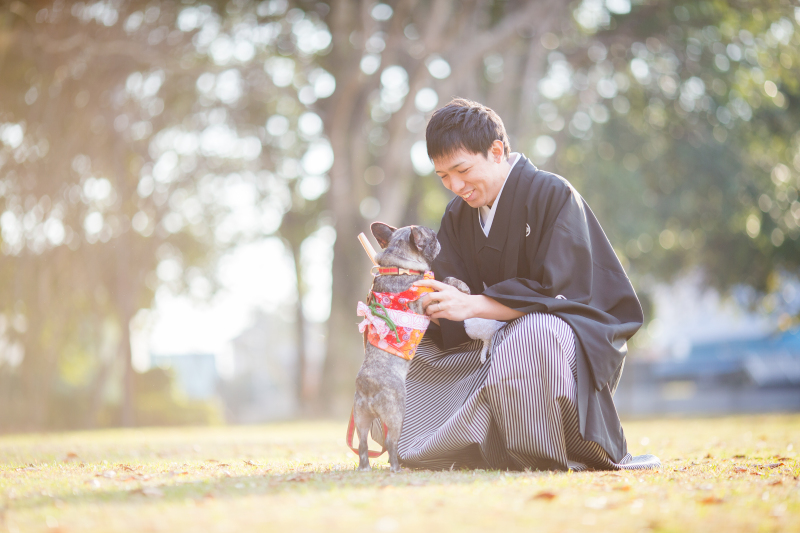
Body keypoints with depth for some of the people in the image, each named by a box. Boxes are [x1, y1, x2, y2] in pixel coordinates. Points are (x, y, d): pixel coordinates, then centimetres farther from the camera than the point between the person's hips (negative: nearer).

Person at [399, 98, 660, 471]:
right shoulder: (458, 217, 8)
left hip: (578, 336, -7)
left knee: (533, 334, -42)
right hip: (496, 341, 7)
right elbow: (447, 307, 1)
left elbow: (559, 292, -23)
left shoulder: (552, 195, -14)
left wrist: (472, 305, -29)